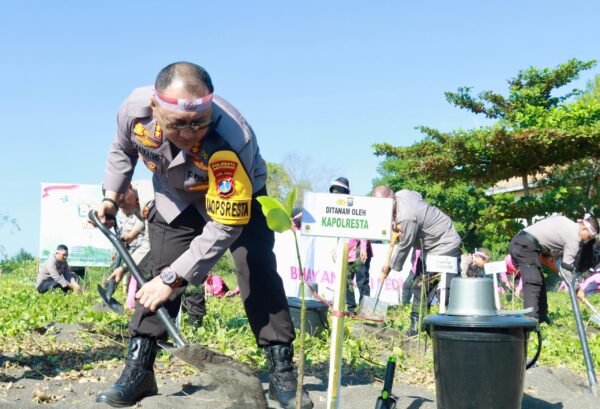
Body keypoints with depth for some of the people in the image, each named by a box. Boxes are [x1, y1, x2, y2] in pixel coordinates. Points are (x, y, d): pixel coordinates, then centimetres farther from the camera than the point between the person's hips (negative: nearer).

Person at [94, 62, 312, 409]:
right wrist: (112, 197, -4)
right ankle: (138, 370, 8)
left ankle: (282, 372, -6)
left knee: (258, 273, -15)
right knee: (157, 279, -2)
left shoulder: (231, 142, -45)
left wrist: (173, 278, -38)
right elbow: (123, 149, -2)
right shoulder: (135, 109, -31)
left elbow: (223, 227, -39)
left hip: (237, 199, -3)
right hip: (176, 198, 4)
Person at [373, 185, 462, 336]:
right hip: (431, 246, 10)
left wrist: (390, 266, -5)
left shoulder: (406, 217, -31)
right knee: (420, 285, 9)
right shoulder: (402, 193, -6)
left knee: (447, 290, -15)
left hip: (446, 246, -10)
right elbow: (419, 195, 14)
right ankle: (417, 324, 15)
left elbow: (404, 245, -21)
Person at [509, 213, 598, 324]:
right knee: (533, 283, -15)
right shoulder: (574, 236, -3)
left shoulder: (564, 221, 22)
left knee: (539, 282, 15)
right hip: (526, 246, -10)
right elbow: (567, 264, -4)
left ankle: (542, 317, 21)